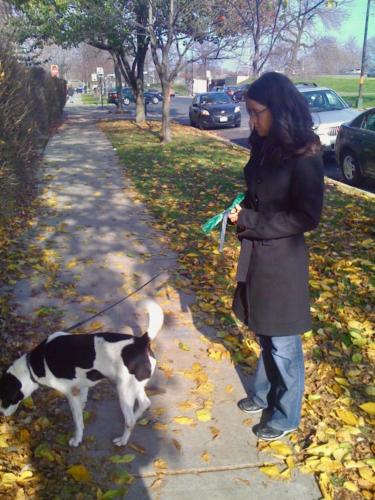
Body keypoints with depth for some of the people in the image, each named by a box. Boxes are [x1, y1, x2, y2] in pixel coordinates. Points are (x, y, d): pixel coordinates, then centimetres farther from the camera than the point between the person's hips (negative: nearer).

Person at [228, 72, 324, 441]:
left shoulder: (304, 156, -19)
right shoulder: (263, 146, 4)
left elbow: (306, 217, -19)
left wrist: (250, 222, -18)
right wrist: (240, 212, -4)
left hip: (283, 259, -7)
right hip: (256, 254, 7)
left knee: (283, 342, 8)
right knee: (264, 334, 23)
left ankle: (286, 416, 28)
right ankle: (264, 393, 43)